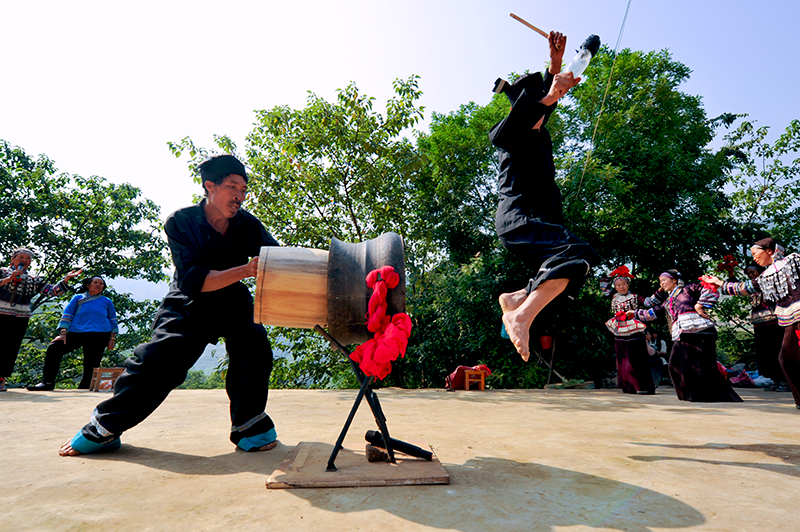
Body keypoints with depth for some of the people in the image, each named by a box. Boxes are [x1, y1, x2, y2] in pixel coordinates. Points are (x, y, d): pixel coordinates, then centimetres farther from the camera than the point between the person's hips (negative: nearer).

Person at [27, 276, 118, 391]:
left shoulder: (107, 302, 13)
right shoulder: (78, 298, 14)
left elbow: (113, 321, 14)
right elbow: (67, 315, 9)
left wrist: (112, 338, 5)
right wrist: (63, 333, -4)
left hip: (99, 336, -1)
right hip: (76, 333, 1)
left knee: (91, 366, -4)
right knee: (54, 348, -17)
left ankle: (82, 390, 8)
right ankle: (48, 382, -9)